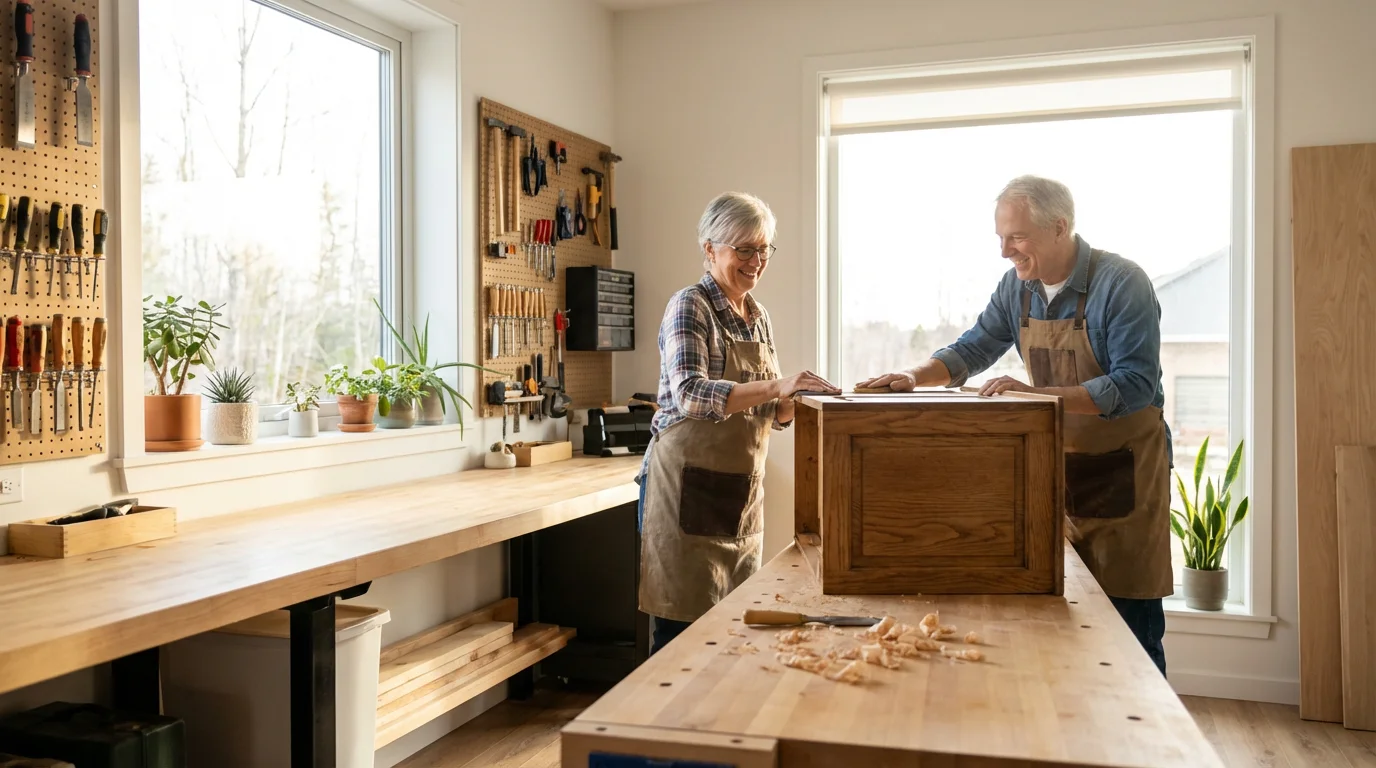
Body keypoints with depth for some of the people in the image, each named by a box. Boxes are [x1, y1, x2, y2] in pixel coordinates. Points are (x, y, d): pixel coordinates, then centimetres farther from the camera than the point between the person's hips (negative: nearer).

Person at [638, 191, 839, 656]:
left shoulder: (758, 317, 13)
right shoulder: (690, 306, -9)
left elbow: (774, 414, 16)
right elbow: (689, 394, -26)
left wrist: (795, 400, -7)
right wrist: (775, 387, -37)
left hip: (744, 490, 7)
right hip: (689, 486, -7)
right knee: (683, 629, -4)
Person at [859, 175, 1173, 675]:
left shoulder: (1121, 283, -16)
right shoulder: (1017, 287, 3)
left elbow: (1135, 383, -23)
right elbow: (973, 349, 12)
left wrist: (1038, 394, -33)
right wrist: (914, 377, -7)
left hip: (1123, 470, -5)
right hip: (1059, 469, 6)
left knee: (1130, 628, -1)